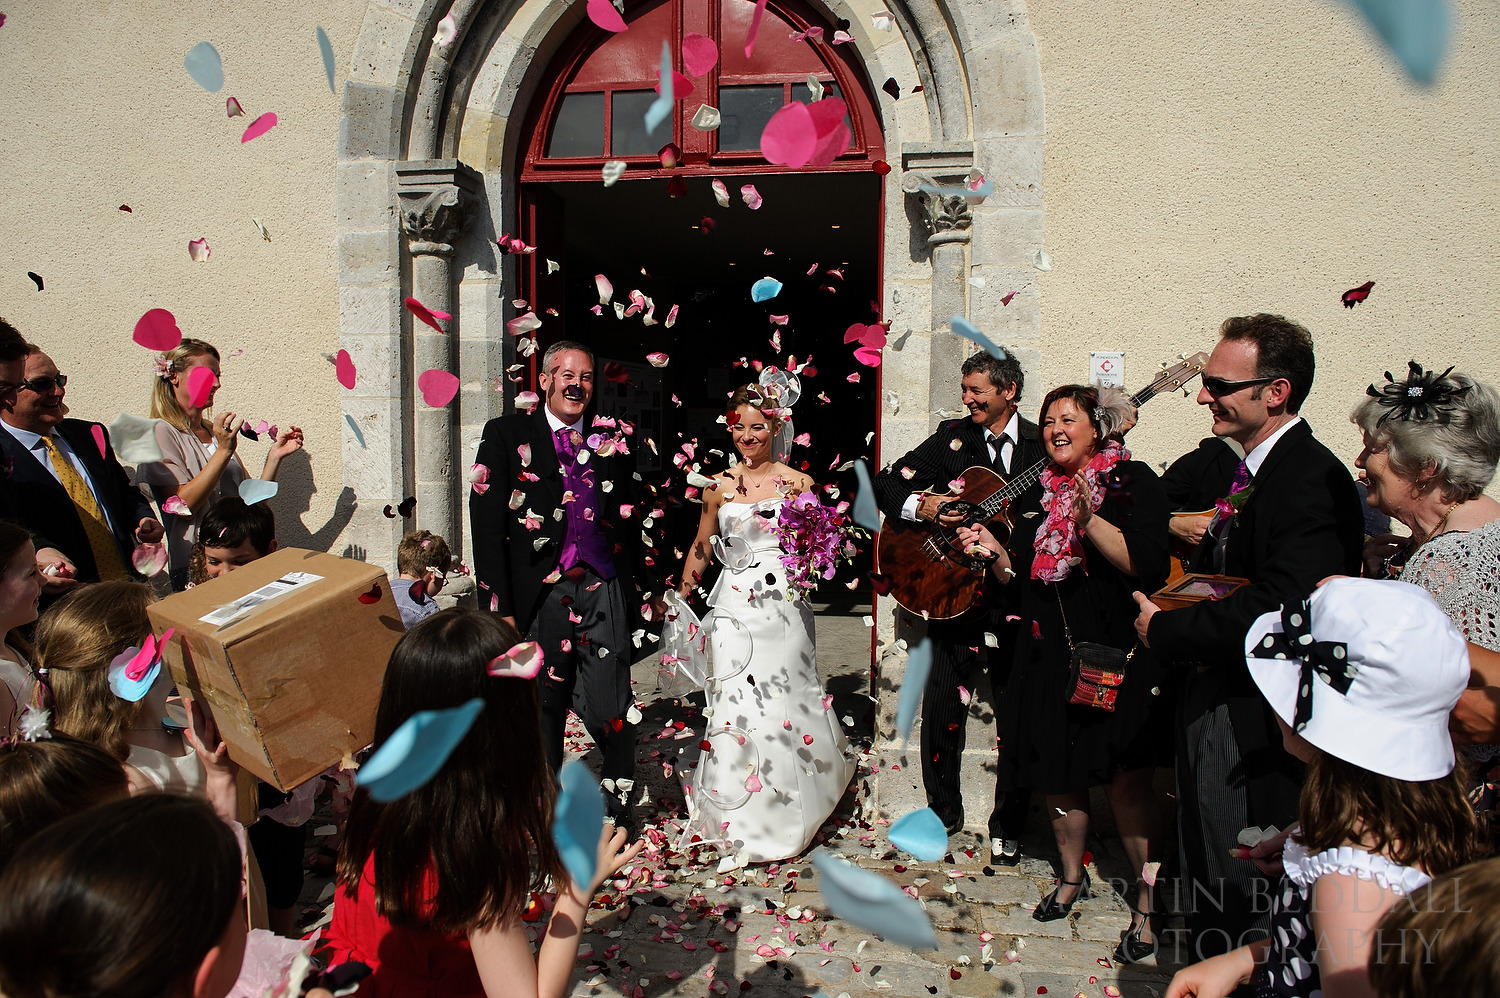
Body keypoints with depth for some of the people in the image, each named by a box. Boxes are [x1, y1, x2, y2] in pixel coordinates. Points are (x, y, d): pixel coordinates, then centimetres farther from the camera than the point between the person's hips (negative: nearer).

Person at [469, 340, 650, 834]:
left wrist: (637, 584, 4)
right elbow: (487, 524, -3)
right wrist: (499, 604, -9)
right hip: (539, 593, -1)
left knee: (611, 708, 1)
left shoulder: (612, 439, 10)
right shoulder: (507, 434, 2)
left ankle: (620, 802, 24)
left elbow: (629, 518, 12)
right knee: (541, 706, 10)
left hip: (604, 589, 1)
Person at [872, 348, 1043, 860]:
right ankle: (944, 811, 27)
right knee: (941, 712, 5)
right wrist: (920, 505, -14)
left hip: (1017, 595, 0)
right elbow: (888, 486, 4)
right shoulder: (953, 437, 5)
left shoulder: (1042, 447, 2)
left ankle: (1008, 825, 25)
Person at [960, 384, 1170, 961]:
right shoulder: (1039, 491, 13)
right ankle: (1072, 876, 34)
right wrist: (995, 552, 0)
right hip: (1050, 654, 6)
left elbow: (1149, 566, -17)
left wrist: (1088, 518, -25)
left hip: (1115, 653, -5)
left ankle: (1149, 903, 13)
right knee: (1058, 775, 13)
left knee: (1127, 780, -4)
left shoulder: (1132, 481, -4)